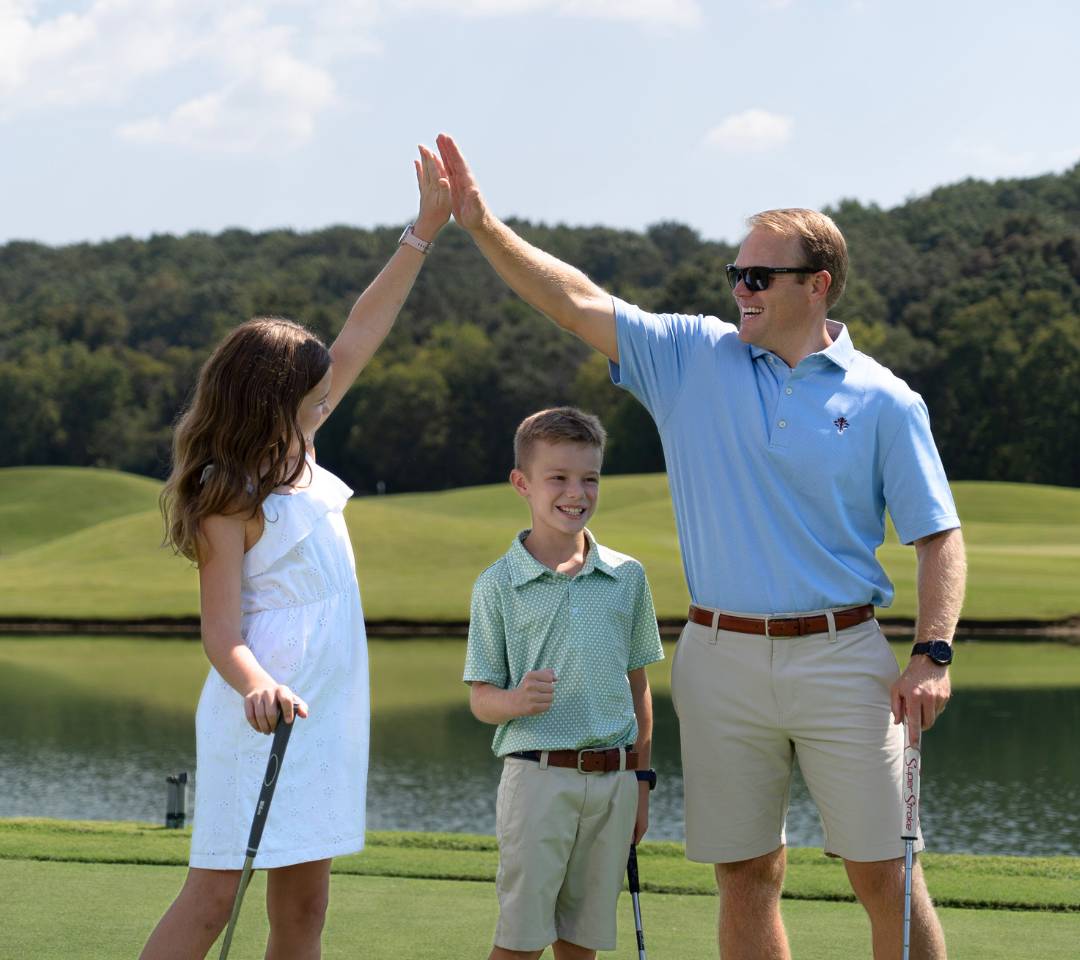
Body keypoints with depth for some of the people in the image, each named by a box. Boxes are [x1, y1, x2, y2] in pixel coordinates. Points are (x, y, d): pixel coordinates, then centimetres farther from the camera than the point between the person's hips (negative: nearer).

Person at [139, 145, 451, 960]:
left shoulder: (296, 458, 11)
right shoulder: (230, 504, -12)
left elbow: (358, 340, 14)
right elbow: (221, 633, -16)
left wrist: (425, 230, 12)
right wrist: (255, 688, -38)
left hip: (323, 713, 9)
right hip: (262, 714, -9)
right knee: (216, 892, -11)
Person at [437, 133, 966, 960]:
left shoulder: (885, 401, 0)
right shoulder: (692, 358, 6)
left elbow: (938, 536, 1)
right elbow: (576, 302, 1)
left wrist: (934, 654, -11)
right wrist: (482, 225, -9)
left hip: (842, 657, -2)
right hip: (722, 659, 2)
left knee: (884, 877, -2)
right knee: (746, 876, 6)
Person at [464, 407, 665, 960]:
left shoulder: (627, 578, 7)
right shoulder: (498, 586, -1)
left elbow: (637, 686, 13)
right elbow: (481, 699, 0)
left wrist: (640, 782, 12)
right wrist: (517, 700, -21)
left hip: (613, 780, 3)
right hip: (537, 777, -3)